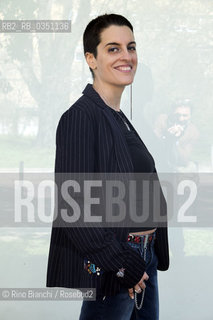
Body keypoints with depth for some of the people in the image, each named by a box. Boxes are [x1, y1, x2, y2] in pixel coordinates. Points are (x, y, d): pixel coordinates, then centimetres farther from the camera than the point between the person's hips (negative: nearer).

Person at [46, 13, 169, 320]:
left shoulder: (119, 119, 13)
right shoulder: (80, 117, -15)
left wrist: (146, 258, 11)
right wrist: (121, 266, -19)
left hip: (144, 259, 9)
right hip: (109, 268, -8)